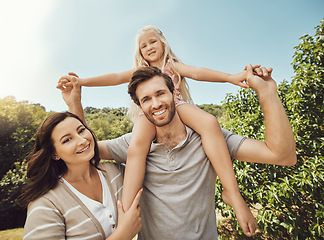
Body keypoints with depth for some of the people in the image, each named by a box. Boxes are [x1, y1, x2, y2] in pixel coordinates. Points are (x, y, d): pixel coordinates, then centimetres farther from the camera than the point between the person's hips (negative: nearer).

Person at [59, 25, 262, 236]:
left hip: (177, 107, 0)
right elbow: (118, 77, 13)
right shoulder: (141, 71, 27)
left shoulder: (173, 65, 21)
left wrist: (230, 77, -13)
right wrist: (83, 81, -1)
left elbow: (196, 72, 4)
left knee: (209, 122, -31)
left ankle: (232, 191, -29)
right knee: (137, 144, -32)